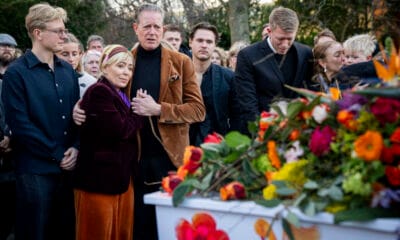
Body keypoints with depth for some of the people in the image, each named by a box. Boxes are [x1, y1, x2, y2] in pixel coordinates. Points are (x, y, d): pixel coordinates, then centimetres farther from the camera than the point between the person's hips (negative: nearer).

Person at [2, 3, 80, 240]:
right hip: (35, 169, -5)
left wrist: (75, 148, -4)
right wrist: (57, 155, -11)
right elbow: (20, 124, -12)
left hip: (67, 167, 5)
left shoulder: (68, 70, 11)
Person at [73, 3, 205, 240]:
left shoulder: (181, 62, 1)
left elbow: (198, 110, -5)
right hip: (134, 158, 2)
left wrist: (158, 109, -16)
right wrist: (81, 107, -8)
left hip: (169, 157, -1)